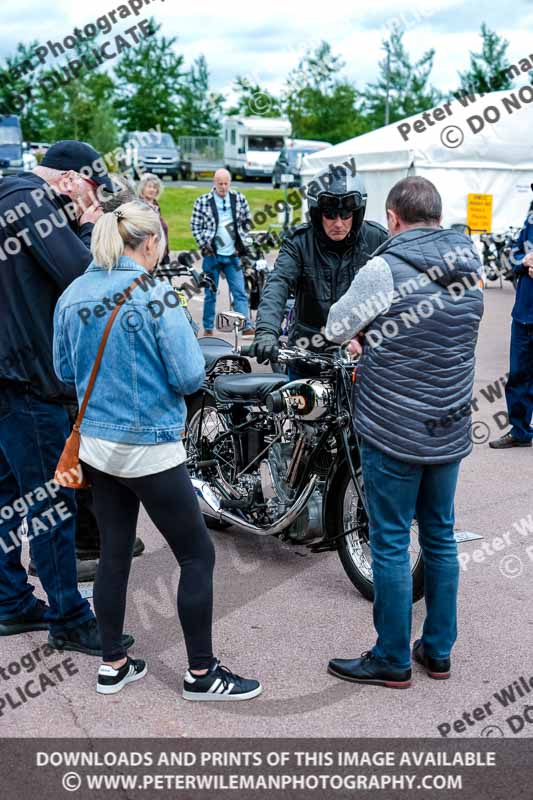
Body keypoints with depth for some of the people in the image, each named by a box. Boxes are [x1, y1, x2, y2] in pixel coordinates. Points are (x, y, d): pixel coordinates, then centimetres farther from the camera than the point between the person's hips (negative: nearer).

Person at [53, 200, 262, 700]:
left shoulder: (71, 297, 3)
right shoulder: (154, 296, -17)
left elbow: (65, 372, 12)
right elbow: (190, 377, -16)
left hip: (95, 444, 7)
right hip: (149, 449, -7)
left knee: (114, 553, 16)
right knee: (197, 555, 6)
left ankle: (113, 665, 27)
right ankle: (201, 674, 15)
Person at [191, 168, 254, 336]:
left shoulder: (239, 199, 3)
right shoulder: (202, 201, -5)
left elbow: (247, 221, 14)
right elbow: (195, 226, 0)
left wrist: (240, 241, 7)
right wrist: (204, 245, -6)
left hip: (233, 255, 2)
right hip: (212, 255, -1)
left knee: (240, 292, -2)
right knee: (210, 294, 7)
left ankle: (247, 326, -2)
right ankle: (208, 328, 17)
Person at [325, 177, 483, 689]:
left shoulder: (384, 268, -16)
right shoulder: (469, 268, 5)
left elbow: (336, 328, -2)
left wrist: (362, 334, 19)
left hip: (393, 430, -6)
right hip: (450, 431, 7)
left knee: (391, 544, 4)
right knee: (440, 537, 16)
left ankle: (392, 660, 16)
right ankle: (438, 650, 28)